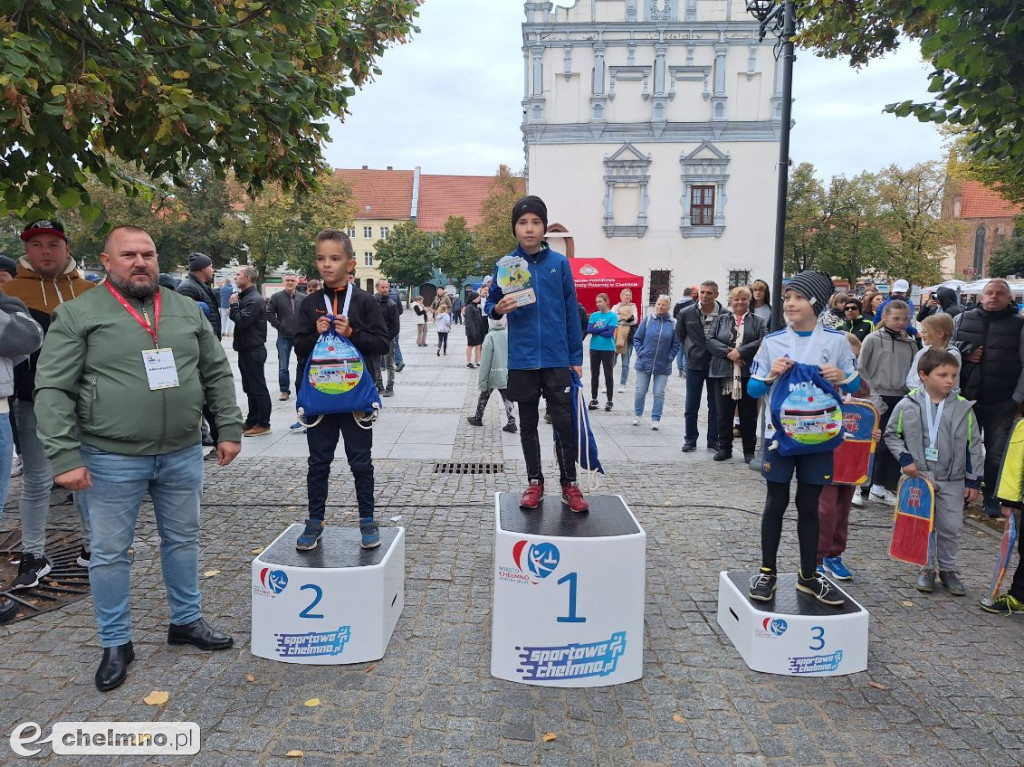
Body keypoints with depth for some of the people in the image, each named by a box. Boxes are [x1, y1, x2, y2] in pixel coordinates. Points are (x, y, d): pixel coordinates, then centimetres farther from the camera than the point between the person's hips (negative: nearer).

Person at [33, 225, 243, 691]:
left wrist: (229, 429, 5)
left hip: (182, 455, 4)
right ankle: (116, 644, 26)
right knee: (110, 553, 8)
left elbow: (217, 374, 11)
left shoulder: (188, 311, 7)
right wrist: (64, 456, -14)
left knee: (183, 540, 16)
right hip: (112, 460, -3)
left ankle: (186, 621, 34)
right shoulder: (78, 315, -5)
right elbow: (53, 390, -8)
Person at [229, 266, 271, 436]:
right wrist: (235, 305, -1)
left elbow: (241, 321, -23)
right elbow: (237, 319, 17)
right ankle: (252, 422, 22)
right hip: (246, 350, 10)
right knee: (250, 388, 14)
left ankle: (263, 424, 4)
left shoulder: (255, 300, -17)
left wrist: (234, 304, -10)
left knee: (258, 387, -3)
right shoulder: (244, 296, 14)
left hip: (254, 351, -10)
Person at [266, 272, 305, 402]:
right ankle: (284, 390, 13)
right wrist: (278, 325, -7)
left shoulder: (303, 298, 0)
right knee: (283, 366, 2)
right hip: (284, 337, -1)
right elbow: (269, 313, -2)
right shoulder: (276, 297, -3)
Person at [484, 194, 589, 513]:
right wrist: (498, 308, -18)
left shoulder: (560, 263, 0)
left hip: (557, 359, -1)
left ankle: (569, 484, 17)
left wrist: (576, 358, 1)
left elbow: (571, 312, 3)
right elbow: (490, 304, 7)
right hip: (522, 360, 1)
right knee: (528, 425, 11)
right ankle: (535, 484, 24)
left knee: (564, 424, 2)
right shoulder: (505, 265, 0)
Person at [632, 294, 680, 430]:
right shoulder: (648, 320, -3)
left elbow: (676, 344, 3)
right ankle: (637, 415, 27)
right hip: (644, 363, 1)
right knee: (640, 392, 9)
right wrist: (640, 353, -4)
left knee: (659, 394, 4)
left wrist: (669, 358, -5)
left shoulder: (673, 323, -3)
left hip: (663, 366, 0)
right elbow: (637, 338, 4)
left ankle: (656, 419, 13)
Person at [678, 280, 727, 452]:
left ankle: (713, 440, 22)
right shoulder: (687, 313, -5)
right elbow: (680, 334, 11)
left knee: (715, 406, 10)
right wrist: (691, 350, 9)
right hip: (694, 365, 1)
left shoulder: (725, 314, -12)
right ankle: (690, 440, 20)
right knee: (691, 406, 8)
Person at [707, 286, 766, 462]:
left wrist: (741, 351, -17)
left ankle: (749, 451, 15)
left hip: (749, 374, -1)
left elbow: (763, 341, -7)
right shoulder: (720, 320, 12)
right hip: (723, 373, 1)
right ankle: (724, 448, 19)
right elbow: (710, 340, 0)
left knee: (748, 414, 5)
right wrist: (728, 352, -14)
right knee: (724, 414, 7)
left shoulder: (757, 321, 9)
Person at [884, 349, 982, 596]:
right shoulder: (908, 405, -8)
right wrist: (905, 459, -8)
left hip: (952, 481, 1)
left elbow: (973, 445, 2)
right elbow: (891, 434, 4)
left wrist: (973, 480, 2)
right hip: (919, 478, -1)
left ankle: (948, 569, 26)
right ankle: (926, 569, 24)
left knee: (950, 527, 8)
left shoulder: (963, 408, -3)